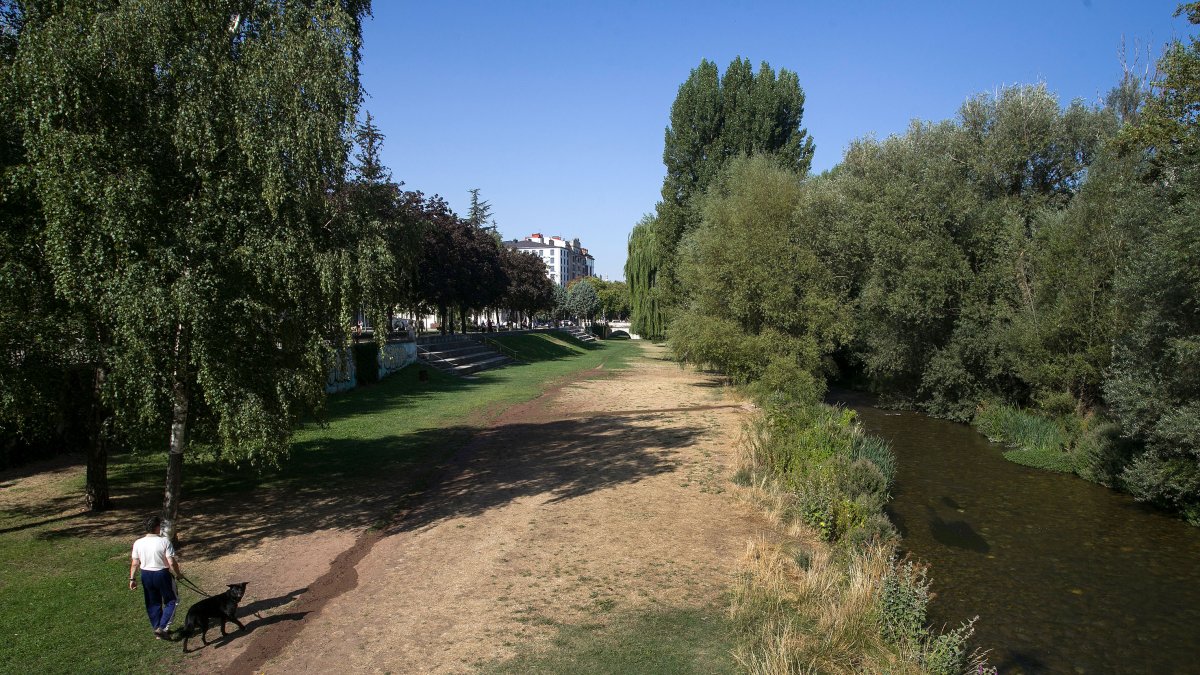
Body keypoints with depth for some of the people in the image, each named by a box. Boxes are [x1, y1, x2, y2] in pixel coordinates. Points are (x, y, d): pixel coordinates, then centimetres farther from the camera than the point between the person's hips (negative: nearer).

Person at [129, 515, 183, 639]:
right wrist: (178, 574, -1)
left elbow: (134, 563, 0)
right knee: (171, 600, 13)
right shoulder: (164, 541, -18)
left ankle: (157, 629, 27)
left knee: (153, 604, 18)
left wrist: (132, 579, 11)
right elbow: (172, 562, -17)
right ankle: (162, 627, 1)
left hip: (146, 575, 5)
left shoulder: (138, 543, -6)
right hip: (162, 574, -4)